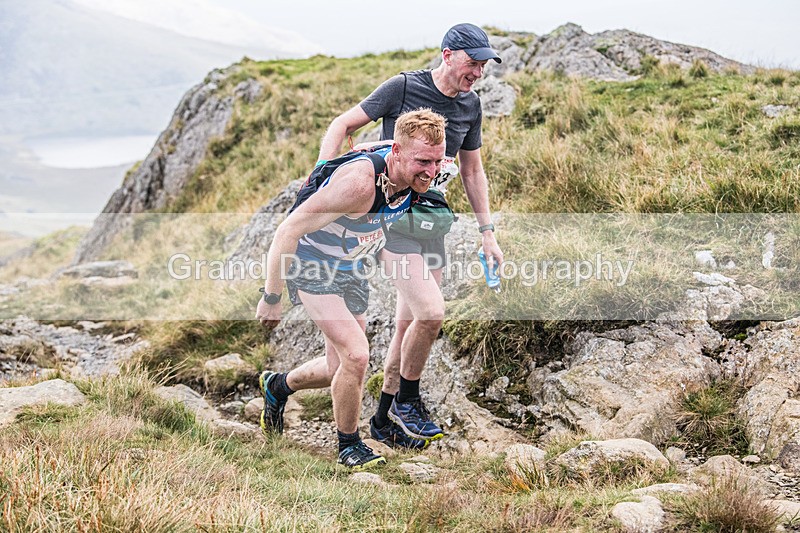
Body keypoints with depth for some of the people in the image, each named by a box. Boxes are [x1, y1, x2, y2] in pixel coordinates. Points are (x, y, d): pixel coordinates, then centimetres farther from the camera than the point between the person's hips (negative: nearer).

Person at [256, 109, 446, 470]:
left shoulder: (414, 176, -14)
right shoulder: (359, 182, -36)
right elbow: (288, 231, -31)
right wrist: (271, 298, -25)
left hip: (350, 271, 8)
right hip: (312, 268, -7)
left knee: (341, 373, 13)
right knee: (356, 355, -22)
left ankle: (277, 386, 43)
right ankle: (349, 445, 1)